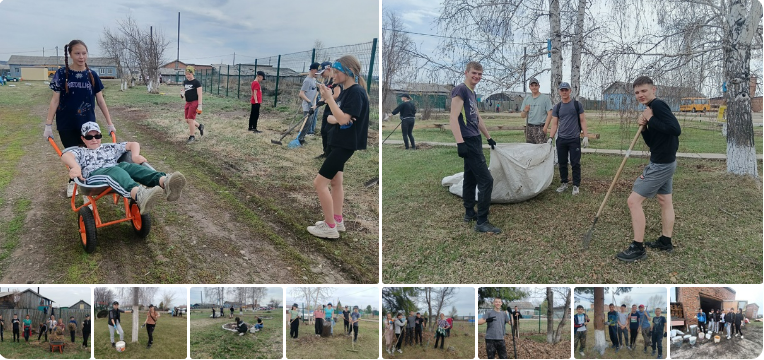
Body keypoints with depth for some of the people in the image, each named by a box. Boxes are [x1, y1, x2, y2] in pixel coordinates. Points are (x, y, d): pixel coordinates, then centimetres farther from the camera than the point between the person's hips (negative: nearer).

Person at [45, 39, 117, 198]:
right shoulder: (62, 74, -6)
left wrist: (109, 123, 4)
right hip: (66, 125, -1)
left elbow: (100, 100, 4)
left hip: (88, 124, 1)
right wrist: (48, 125, -7)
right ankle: (73, 181, 32)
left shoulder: (92, 75, -1)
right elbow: (55, 100, -4)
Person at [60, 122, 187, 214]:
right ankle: (139, 194, -74)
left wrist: (135, 155, 6)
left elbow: (133, 144, 31)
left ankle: (164, 182, -64)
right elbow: (66, 155, 3)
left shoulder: (109, 147, 38)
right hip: (93, 175, -3)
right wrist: (76, 167, -21)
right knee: (114, 171, -38)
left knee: (129, 166, -31)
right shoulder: (80, 152, 28)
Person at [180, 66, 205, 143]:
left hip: (194, 102, -8)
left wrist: (199, 106, -18)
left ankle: (192, 136, 4)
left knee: (190, 119, -9)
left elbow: (199, 95, -13)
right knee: (187, 120, 9)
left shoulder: (196, 83, -11)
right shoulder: (185, 82, 11)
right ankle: (200, 126, 33)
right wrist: (182, 93, -2)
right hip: (188, 102, 8)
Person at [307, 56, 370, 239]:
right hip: (339, 142, 10)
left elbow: (342, 119, -27)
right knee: (335, 182, 17)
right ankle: (337, 221, 28)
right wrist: (334, 119, -13)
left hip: (346, 145, -10)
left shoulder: (356, 92, -19)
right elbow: (331, 118, 9)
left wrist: (329, 98, -22)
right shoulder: (345, 92, 9)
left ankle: (330, 227, -1)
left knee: (320, 182, -8)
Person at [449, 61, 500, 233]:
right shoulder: (460, 90, -12)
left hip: (474, 141, 10)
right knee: (486, 180, -11)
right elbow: (453, 117, -20)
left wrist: (489, 137, 31)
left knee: (471, 179, 17)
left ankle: (469, 213, 28)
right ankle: (481, 222, -8)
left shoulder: (472, 93, 16)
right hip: (469, 142, -10)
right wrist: (460, 142, -27)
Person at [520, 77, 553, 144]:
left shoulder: (545, 98, 1)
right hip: (529, 128, 5)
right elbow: (522, 116, 15)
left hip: (540, 128, -5)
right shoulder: (526, 99, 15)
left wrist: (545, 127, -13)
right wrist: (525, 111, -8)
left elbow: (549, 114, -4)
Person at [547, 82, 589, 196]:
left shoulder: (577, 104, 2)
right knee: (562, 163, 8)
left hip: (574, 139, -3)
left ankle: (576, 185, 7)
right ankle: (564, 183, 21)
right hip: (561, 139, 3)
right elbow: (554, 124, 6)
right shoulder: (557, 107, 8)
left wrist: (586, 136, -7)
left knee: (575, 163, -2)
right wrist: (550, 138, -4)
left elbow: (582, 121, 1)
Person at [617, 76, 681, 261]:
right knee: (665, 201, 19)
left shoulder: (658, 105, -17)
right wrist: (644, 127, -3)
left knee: (634, 201, -9)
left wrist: (651, 119, -22)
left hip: (661, 164, -11)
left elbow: (676, 129, -30)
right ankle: (665, 241, 32)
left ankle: (638, 248, -3)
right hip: (665, 162, 11)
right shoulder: (651, 108, 12)